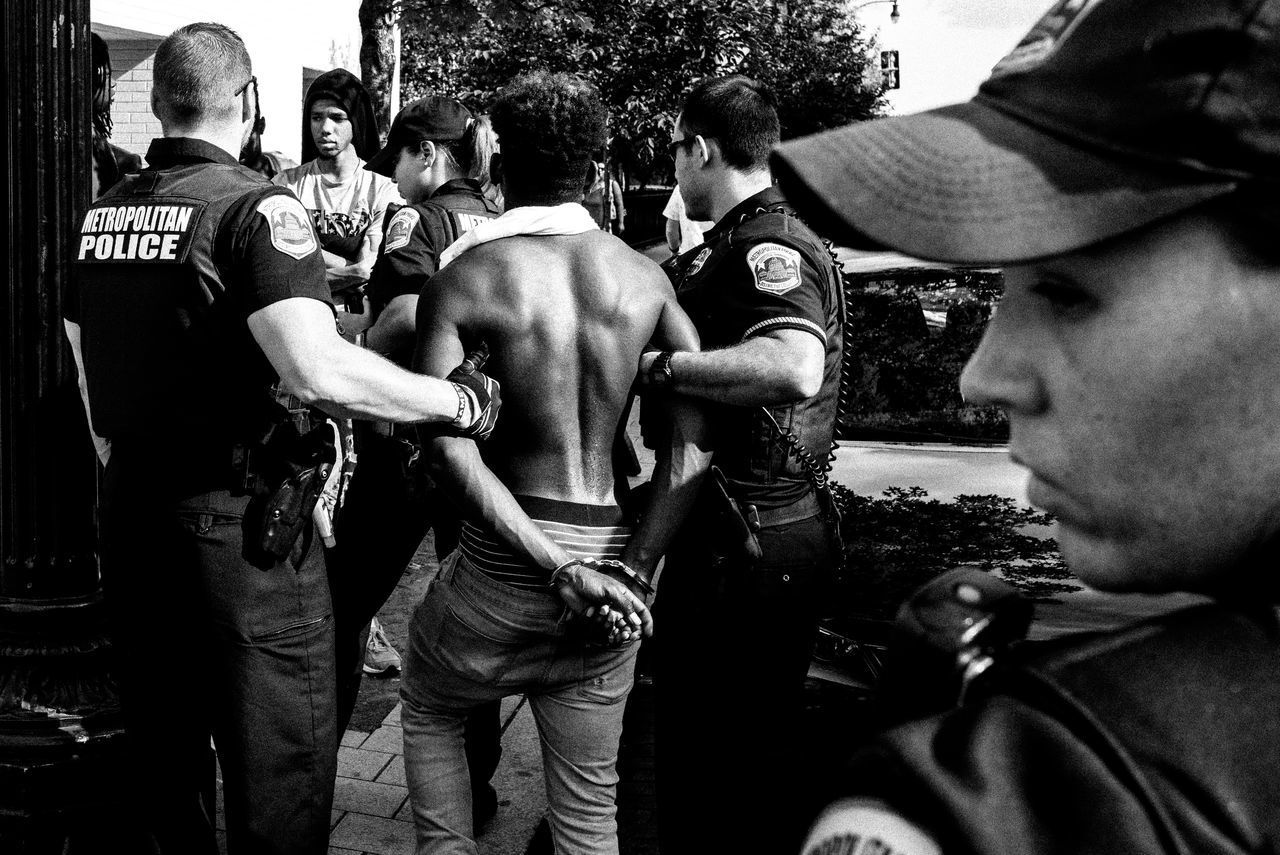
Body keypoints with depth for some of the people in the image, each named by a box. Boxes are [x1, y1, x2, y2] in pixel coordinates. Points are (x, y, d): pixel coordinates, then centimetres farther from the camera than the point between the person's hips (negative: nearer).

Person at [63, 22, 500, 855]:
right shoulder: (255, 206, -15)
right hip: (242, 527, -7)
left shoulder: (99, 212, 7)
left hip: (130, 514, 7)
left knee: (163, 760, 22)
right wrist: (462, 401, -19)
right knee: (279, 781, 7)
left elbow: (83, 370, 15)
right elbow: (318, 370, -29)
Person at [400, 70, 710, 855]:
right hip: (612, 548, 3)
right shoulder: (645, 276, 3)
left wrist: (557, 570, -19)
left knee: (427, 709, 30)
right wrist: (634, 568, -8)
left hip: (505, 559, -3)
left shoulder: (462, 279, -5)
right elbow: (693, 438, -7)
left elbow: (449, 449, -18)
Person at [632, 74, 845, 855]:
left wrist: (657, 365, -31)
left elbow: (794, 370, -37)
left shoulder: (768, 244, -19)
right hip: (780, 529, 10)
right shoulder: (736, 244, 15)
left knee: (726, 753, 5)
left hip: (749, 545, -10)